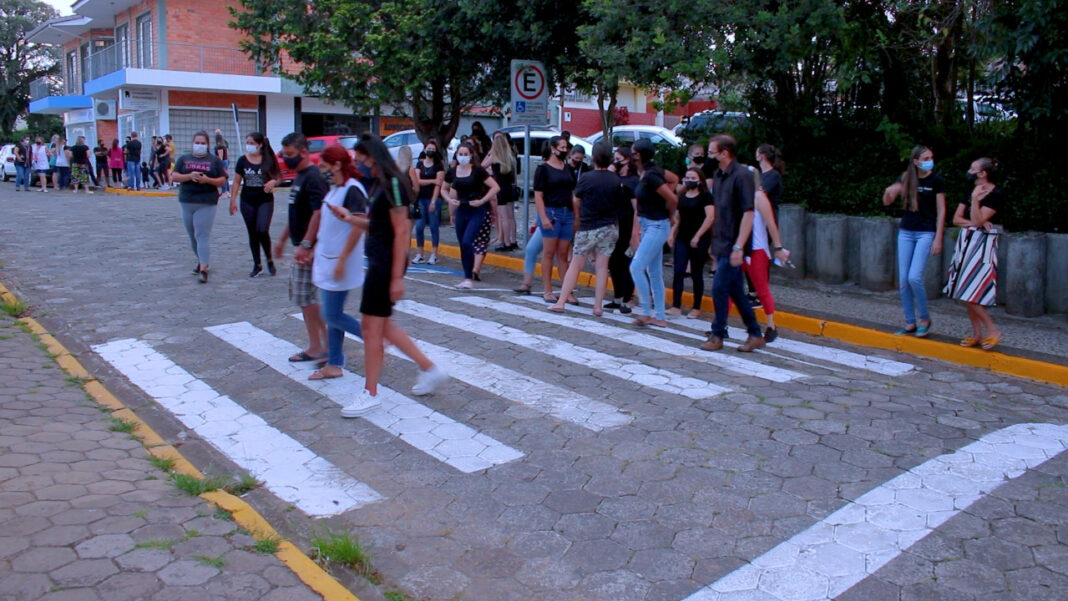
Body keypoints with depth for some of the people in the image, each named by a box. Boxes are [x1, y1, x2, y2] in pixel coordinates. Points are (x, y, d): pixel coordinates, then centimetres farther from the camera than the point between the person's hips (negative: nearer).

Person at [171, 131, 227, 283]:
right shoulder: (184, 159, 13)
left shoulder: (214, 161, 6)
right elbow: (175, 176, 4)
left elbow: (222, 181, 3)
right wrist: (190, 176, -13)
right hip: (187, 202, 4)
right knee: (192, 236, 11)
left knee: (202, 235, -12)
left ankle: (203, 269, -17)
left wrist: (207, 180, -15)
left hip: (207, 203, -4)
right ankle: (202, 261, 30)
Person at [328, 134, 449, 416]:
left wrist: (397, 277, -21)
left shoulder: (392, 185, -16)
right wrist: (348, 217, 13)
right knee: (382, 325, 15)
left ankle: (370, 394, 10)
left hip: (387, 263, -10)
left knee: (372, 327, -2)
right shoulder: (380, 184, 12)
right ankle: (430, 369, 24)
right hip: (378, 261, 10)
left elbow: (401, 231, -20)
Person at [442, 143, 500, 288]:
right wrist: (450, 200, 3)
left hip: (476, 212, -5)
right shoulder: (452, 172, 6)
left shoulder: (477, 171, -8)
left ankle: (469, 278, -10)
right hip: (461, 211, 5)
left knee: (467, 242, -18)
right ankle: (468, 279, 18)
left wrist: (481, 201, -14)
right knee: (462, 245, 8)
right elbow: (444, 189, 22)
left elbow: (495, 187, -9)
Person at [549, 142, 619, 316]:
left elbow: (576, 202, 2)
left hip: (587, 229, -2)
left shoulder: (586, 178, -10)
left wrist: (579, 218, 19)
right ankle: (598, 306, 7)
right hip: (609, 228, 3)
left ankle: (560, 302, 7)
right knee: (602, 267, 6)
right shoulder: (616, 180, -2)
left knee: (575, 265, 5)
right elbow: (618, 203, 6)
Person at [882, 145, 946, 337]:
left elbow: (941, 211, -3)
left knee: (914, 277, -15)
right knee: (903, 280, 2)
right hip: (905, 232, 4)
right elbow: (886, 202, 9)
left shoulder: (936, 181, -3)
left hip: (926, 233, -4)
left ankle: (924, 318, 5)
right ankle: (910, 323, 12)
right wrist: (889, 192, -14)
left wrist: (938, 239, -8)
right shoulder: (906, 179, 5)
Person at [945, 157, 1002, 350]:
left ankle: (992, 330, 1)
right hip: (965, 241, 8)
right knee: (965, 292, 8)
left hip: (982, 244, -8)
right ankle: (977, 334, 16)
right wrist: (974, 222, -8)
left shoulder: (995, 194, -10)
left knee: (970, 292, -12)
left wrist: (975, 199, -19)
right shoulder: (970, 192, 12)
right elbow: (956, 219, 7)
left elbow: (977, 220, -17)